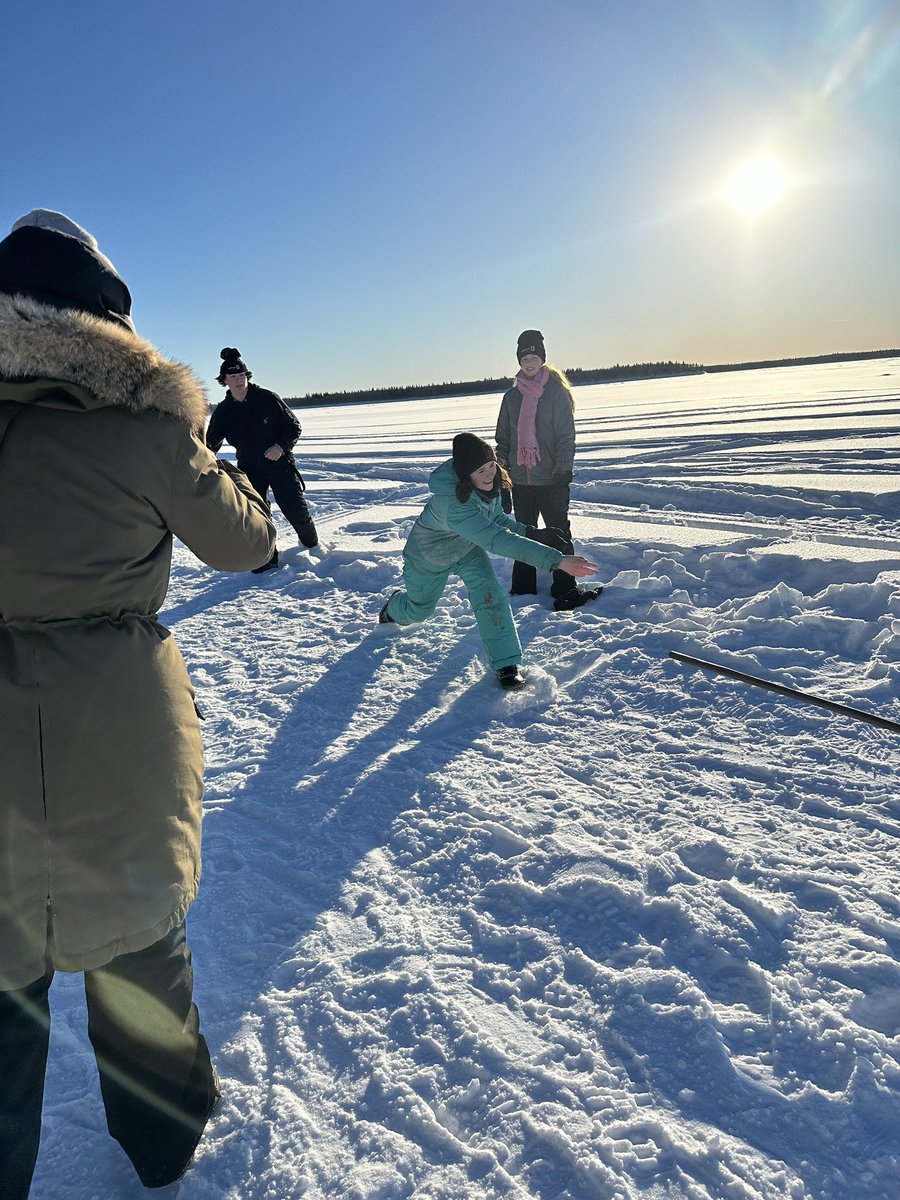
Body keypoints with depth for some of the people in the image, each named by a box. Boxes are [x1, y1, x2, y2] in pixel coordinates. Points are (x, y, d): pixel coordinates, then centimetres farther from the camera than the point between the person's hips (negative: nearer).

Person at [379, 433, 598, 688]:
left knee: (490, 596, -19)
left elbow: (497, 519, -3)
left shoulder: (487, 483, -23)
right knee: (419, 608, 20)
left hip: (468, 549, 5)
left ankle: (507, 663, -8)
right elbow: (498, 540, -56)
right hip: (429, 557, -4)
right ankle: (394, 608, 58)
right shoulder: (453, 505, -48)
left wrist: (529, 532, -23)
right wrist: (556, 560, -60)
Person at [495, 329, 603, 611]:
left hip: (550, 479, -4)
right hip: (520, 480, 4)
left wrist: (562, 473, -14)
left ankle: (564, 589, 8)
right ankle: (523, 588, 21)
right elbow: (503, 439, 13)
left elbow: (566, 437, -6)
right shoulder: (512, 396, 10)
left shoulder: (556, 392, -2)